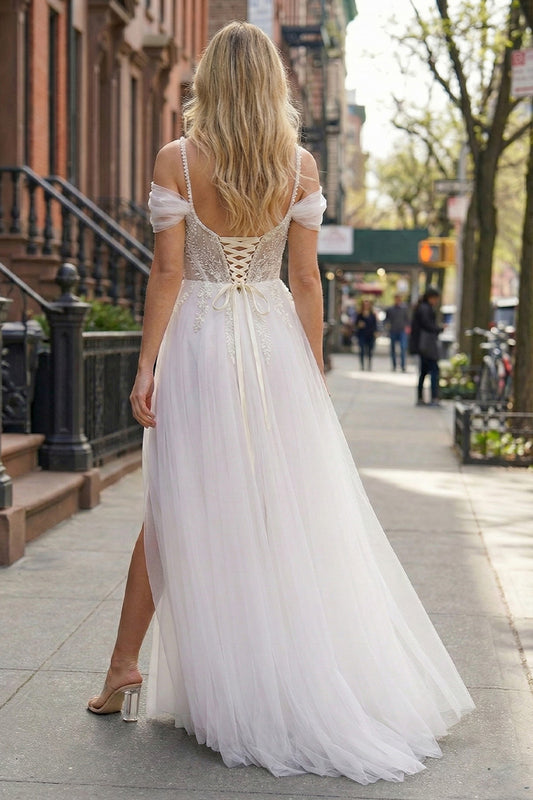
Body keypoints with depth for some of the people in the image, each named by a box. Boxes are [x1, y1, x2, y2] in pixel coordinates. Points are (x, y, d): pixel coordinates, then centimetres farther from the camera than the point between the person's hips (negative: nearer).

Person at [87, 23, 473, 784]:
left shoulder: (177, 159, -6)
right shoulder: (300, 166, -1)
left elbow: (168, 271, -9)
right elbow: (307, 281, 0)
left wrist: (146, 365, -5)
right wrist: (315, 375, 6)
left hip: (199, 347, -1)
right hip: (276, 346, 2)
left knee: (178, 510, 8)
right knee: (296, 516, 9)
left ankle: (125, 665, 15)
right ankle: (308, 686, 19)